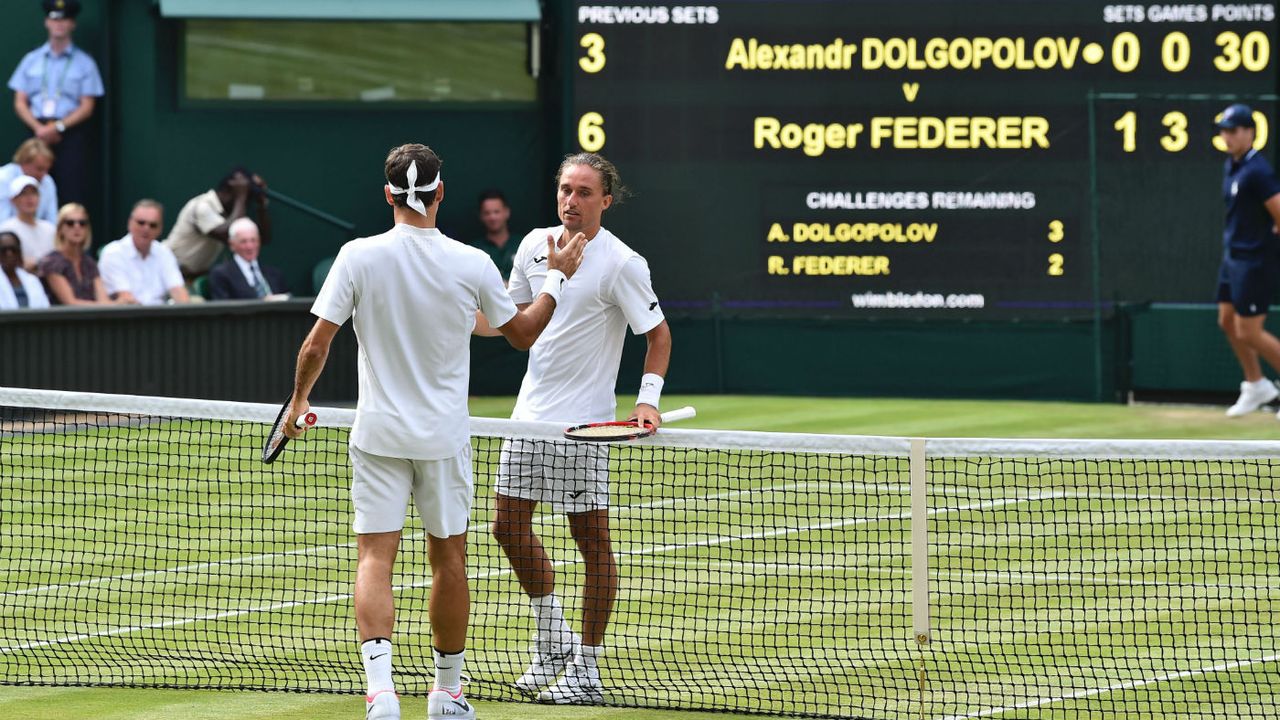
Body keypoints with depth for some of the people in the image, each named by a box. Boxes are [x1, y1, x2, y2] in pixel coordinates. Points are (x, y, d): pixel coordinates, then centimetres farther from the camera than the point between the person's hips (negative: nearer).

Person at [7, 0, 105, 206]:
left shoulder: (84, 63, 6)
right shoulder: (32, 60, 14)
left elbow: (87, 108, 0)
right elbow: (20, 103, 10)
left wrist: (58, 127, -13)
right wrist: (39, 128, -8)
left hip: (71, 134, -2)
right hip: (38, 133, 2)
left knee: (73, 195, -10)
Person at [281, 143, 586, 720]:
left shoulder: (359, 257, -9)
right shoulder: (472, 265, -7)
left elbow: (316, 346, -8)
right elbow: (523, 333, 8)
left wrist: (299, 399, 10)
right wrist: (557, 278, 22)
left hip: (378, 435, -1)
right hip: (445, 437, 1)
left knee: (375, 558, -2)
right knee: (448, 559, 14)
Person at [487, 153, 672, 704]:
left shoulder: (622, 263, -11)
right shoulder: (535, 245, 7)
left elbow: (658, 333, -6)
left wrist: (648, 399, -17)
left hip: (583, 422, -7)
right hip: (531, 411, 7)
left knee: (591, 539, -2)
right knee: (509, 523, 8)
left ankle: (586, 669, 3)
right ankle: (552, 638, 26)